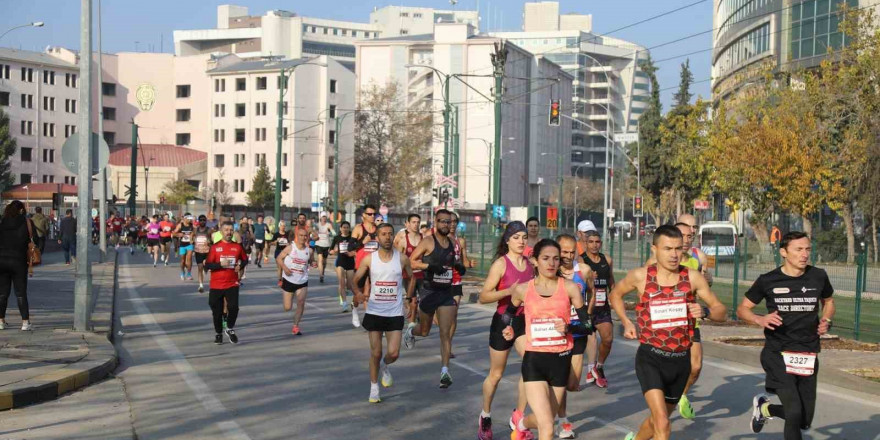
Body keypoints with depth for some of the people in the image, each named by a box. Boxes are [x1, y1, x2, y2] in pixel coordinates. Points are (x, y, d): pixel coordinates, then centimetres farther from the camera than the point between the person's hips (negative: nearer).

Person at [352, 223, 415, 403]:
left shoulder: (402, 258, -2)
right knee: (375, 353, 4)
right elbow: (355, 280, 3)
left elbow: (411, 277, 16)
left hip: (395, 313, 0)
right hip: (374, 312, 0)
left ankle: (385, 366, 29)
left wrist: (408, 297, 7)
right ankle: (374, 387, 21)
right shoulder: (369, 259, -3)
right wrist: (358, 293, -18)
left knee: (393, 353, -6)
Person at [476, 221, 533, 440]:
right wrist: (508, 291, -29)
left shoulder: (530, 264, 5)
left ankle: (518, 417, -2)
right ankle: (485, 417, 32)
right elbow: (483, 297, -17)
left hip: (524, 321, 4)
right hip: (503, 321, -4)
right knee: (496, 374, 9)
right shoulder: (501, 264, -12)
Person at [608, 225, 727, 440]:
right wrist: (626, 323, 0)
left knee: (658, 420, 23)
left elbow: (721, 312, 0)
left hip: (681, 359, 3)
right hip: (650, 358, -3)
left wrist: (705, 311, -21)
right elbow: (615, 295, 13)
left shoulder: (693, 278, -5)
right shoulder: (640, 276, -7)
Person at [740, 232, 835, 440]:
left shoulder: (818, 277, 1)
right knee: (794, 412, -18)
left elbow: (828, 301, 21)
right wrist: (760, 320, -17)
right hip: (778, 353, -4)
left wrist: (826, 321, 1)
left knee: (804, 420, 9)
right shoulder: (768, 281, -6)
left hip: (808, 355, 4)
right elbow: (742, 309, 3)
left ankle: (765, 407, 37)